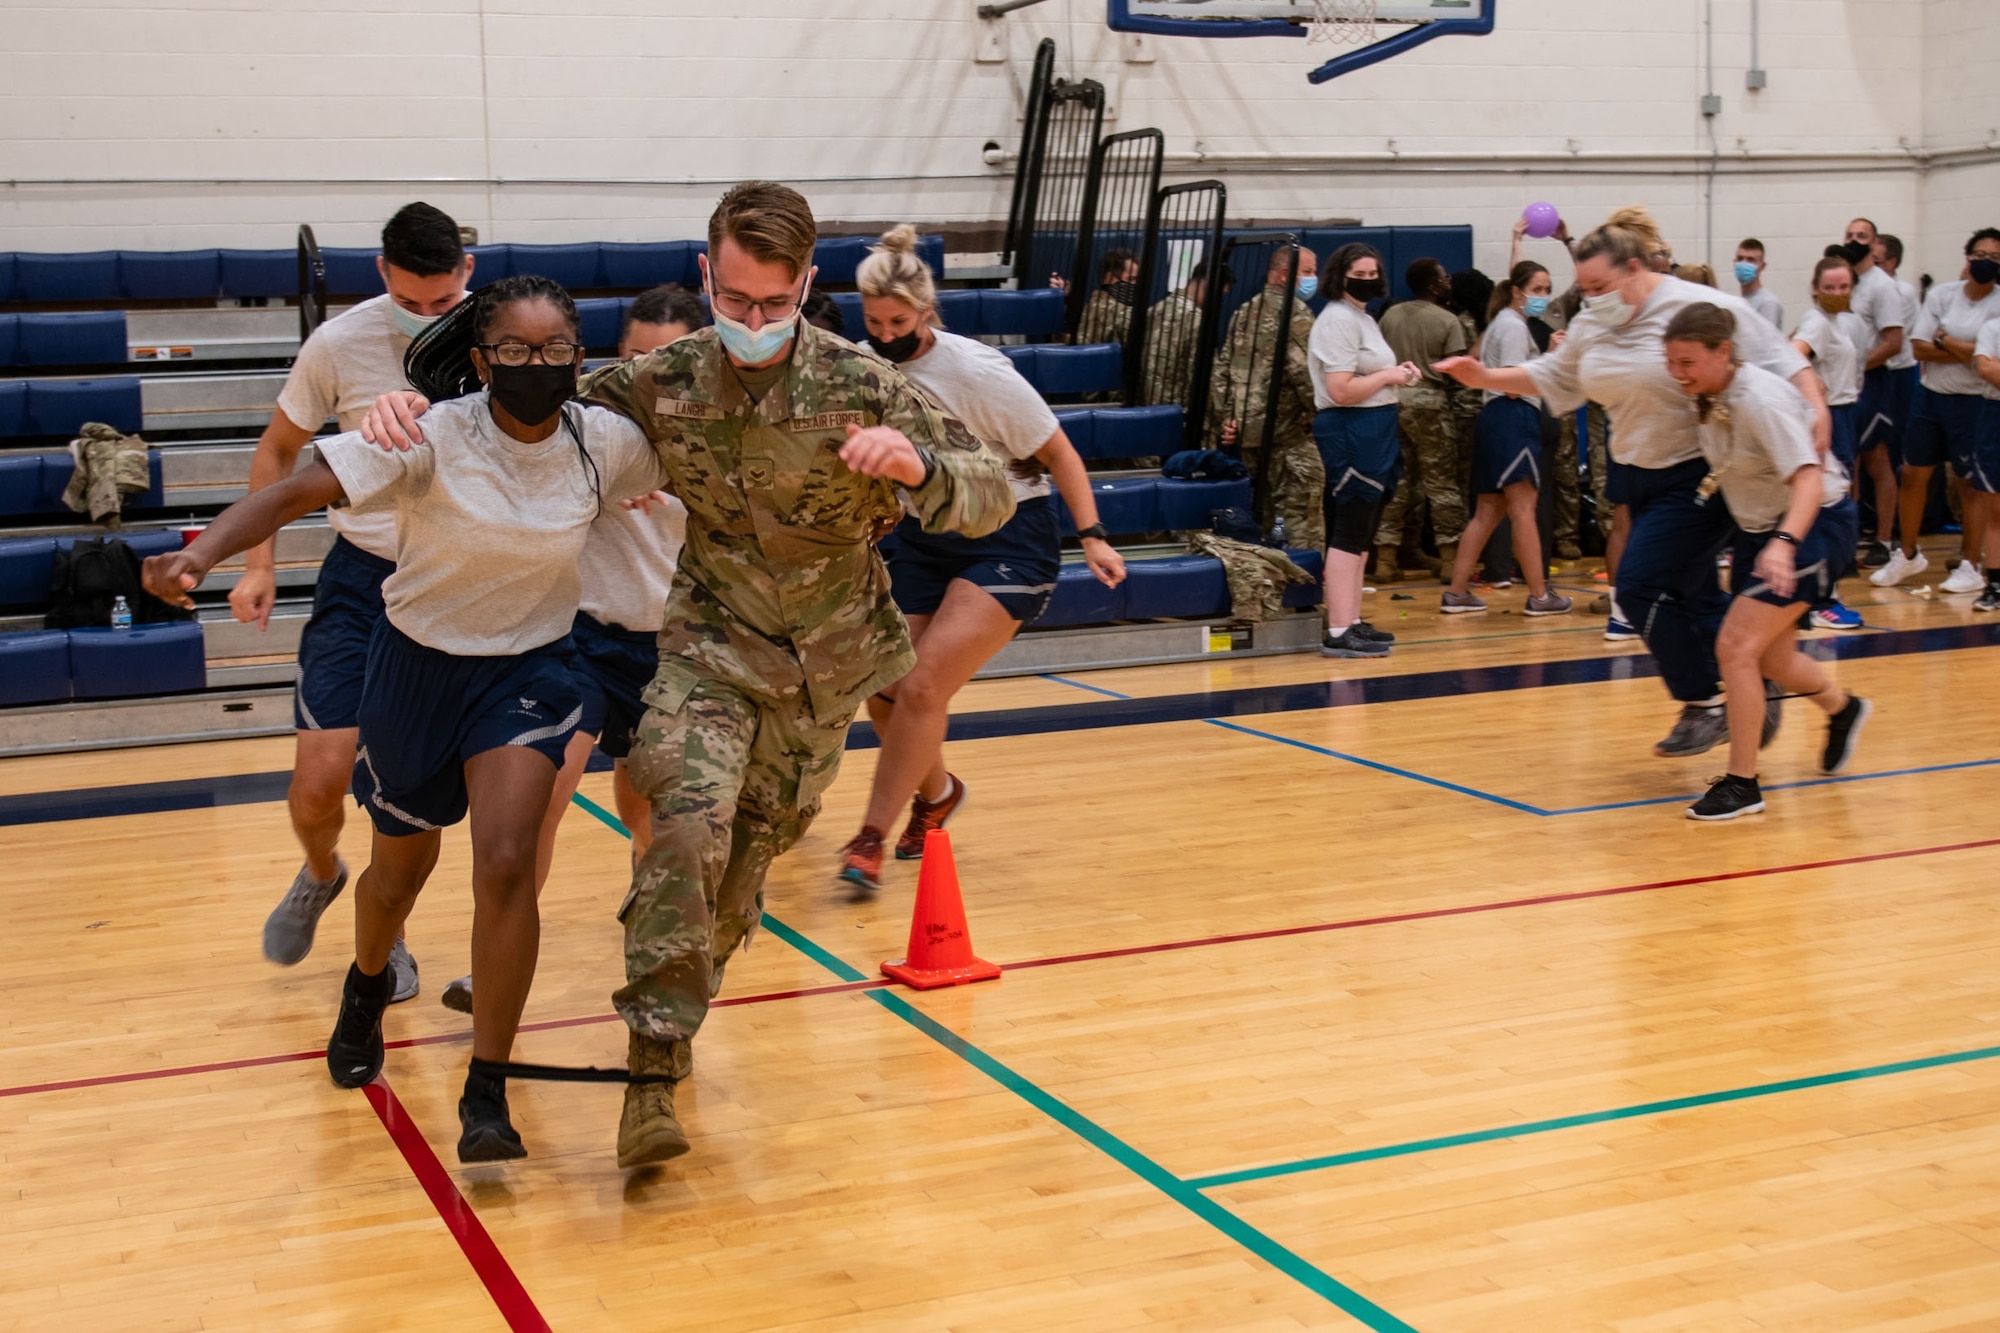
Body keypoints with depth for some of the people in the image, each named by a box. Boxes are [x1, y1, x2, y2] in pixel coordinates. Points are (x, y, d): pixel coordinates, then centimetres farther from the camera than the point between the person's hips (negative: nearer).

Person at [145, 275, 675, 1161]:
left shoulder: (603, 441, -12)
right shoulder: (431, 437, -22)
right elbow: (301, 489, -30)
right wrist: (203, 552, -46)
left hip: (530, 670, 1)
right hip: (419, 665, 0)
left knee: (505, 863, -19)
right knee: (402, 869, 17)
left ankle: (486, 1095, -6)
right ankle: (366, 990, 53)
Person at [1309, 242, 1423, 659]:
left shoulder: (1363, 318, 19)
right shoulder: (1338, 320, -13)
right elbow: (1342, 390, -22)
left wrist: (1397, 374, 8)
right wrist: (1388, 376, -12)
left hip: (1372, 434, 10)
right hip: (1351, 432, -10)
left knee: (1360, 535, 13)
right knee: (1348, 534, -11)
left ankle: (1352, 622, 18)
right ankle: (1339, 633, -11)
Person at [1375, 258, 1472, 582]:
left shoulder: (1390, 314, 6)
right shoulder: (1448, 321, -7)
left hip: (1392, 400, 5)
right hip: (1430, 403, -5)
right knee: (1442, 483, 3)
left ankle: (1385, 558, 8)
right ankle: (1450, 556, 3)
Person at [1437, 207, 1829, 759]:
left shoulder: (1704, 309, -15)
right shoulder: (1594, 322, 5)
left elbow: (1779, 359, -13)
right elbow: (1552, 377, 19)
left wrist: (1815, 406, -28)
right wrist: (1484, 377, 8)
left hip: (1699, 477, -8)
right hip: (1640, 475, 8)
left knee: (1641, 587, -15)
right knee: (1695, 598, 12)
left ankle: (1703, 705, -1)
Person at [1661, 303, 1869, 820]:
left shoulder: (1761, 399, -28)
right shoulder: (1707, 396, -6)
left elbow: (1810, 478, -38)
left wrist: (1783, 543, -51)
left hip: (1813, 524, -8)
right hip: (1756, 527, 8)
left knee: (1737, 645, -17)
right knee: (1771, 660, 15)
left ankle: (1742, 783, -6)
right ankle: (1844, 709, 47)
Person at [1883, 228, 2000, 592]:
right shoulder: (1942, 294, 3)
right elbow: (1920, 347, -5)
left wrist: (1944, 339, -8)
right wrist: (1969, 353, -13)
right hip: (1931, 396, 4)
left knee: (1969, 483, 3)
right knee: (1912, 475, 7)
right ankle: (1908, 555, 23)